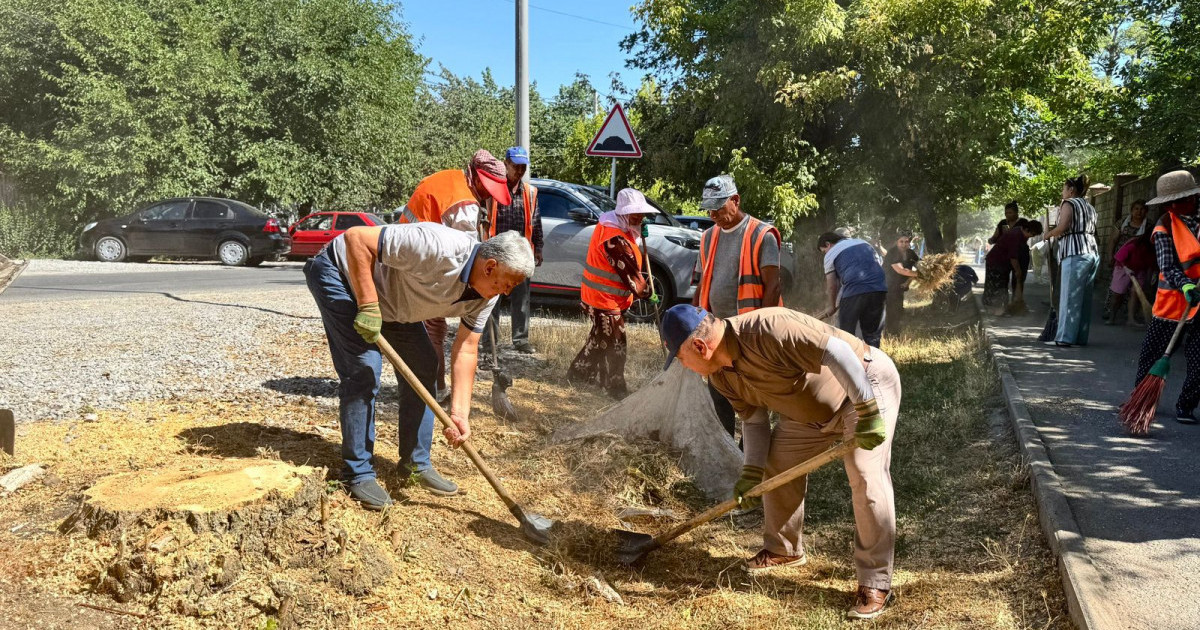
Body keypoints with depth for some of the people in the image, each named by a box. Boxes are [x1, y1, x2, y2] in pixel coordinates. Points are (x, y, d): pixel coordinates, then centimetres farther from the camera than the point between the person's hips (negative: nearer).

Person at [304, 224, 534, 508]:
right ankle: (358, 473, -2)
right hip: (341, 272, -8)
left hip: (391, 301, 8)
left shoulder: (485, 295, -12)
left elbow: (466, 351, -10)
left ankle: (416, 463, 17)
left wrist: (460, 413, -18)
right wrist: (368, 306, -34)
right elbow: (356, 238, -34)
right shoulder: (438, 246, -38)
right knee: (364, 370, -16)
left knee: (423, 366, 3)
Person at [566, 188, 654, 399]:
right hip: (605, 300, -11)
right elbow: (629, 272, -22)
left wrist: (637, 235, -6)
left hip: (597, 296, 11)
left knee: (600, 338, 24)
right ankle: (615, 388, 13)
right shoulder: (615, 239, -27)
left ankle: (579, 372, 37)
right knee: (614, 344, 1)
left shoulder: (609, 226, 7)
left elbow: (629, 266, 10)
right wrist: (645, 289, -7)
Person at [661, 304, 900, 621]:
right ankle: (784, 548, 29)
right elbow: (753, 419, 1)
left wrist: (867, 412, -37)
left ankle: (875, 583, -9)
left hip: (866, 383, -8)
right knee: (776, 463, 8)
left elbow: (835, 350, -39)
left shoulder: (767, 330, -37)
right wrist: (752, 472, -7)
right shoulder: (722, 375, -7)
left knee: (866, 476, -20)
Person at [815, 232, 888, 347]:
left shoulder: (831, 254, 11)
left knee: (846, 334, 5)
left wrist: (832, 307, 22)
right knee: (872, 332, 15)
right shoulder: (864, 243, 28)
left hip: (855, 290, -5)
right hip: (879, 288, 5)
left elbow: (832, 285, 10)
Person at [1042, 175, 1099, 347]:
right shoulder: (1089, 207, 23)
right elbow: (1091, 230, 20)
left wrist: (1049, 234, 2)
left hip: (1075, 254, -8)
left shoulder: (1069, 204, -2)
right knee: (1084, 297, 8)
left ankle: (1065, 338, -11)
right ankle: (1081, 337, 9)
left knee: (1069, 297, -8)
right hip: (1092, 252, 8)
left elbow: (1062, 227, -16)